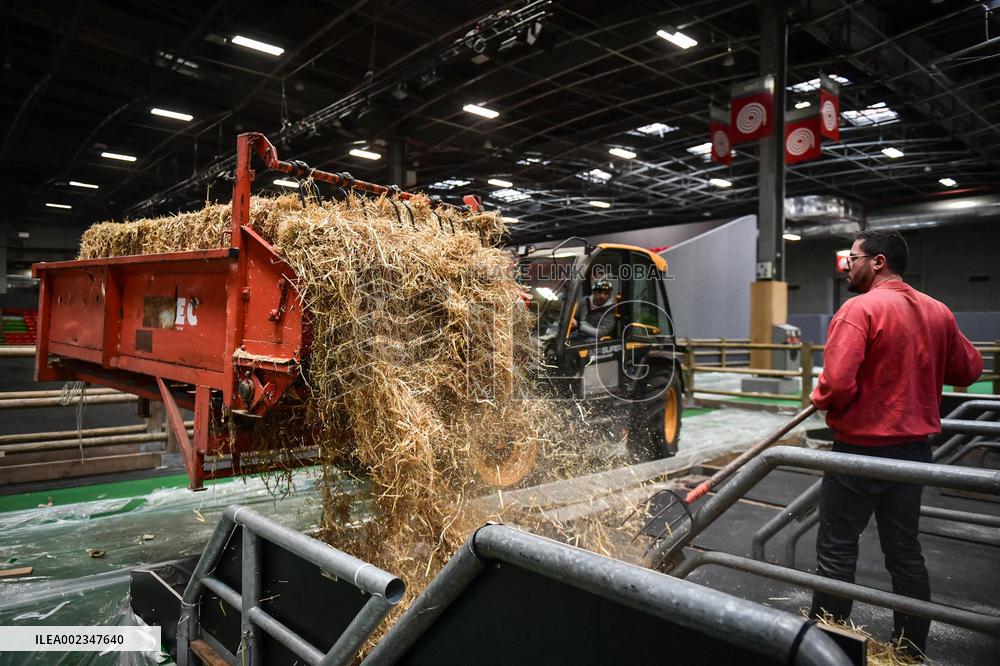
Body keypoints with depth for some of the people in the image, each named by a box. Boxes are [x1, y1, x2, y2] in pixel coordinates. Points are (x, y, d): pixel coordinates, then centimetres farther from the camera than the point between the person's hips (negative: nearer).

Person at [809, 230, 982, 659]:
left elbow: (838, 383, -25)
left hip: (861, 450, -7)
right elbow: (970, 369, 17)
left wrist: (819, 399, -5)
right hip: (914, 448, 7)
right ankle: (911, 651, 27)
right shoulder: (938, 312, 6)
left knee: (837, 551, 4)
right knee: (905, 552, 16)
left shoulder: (860, 309, -17)